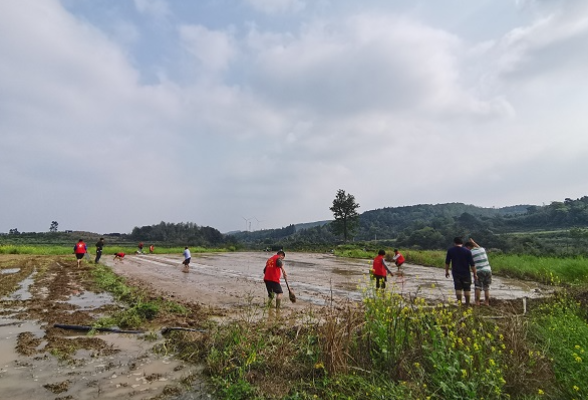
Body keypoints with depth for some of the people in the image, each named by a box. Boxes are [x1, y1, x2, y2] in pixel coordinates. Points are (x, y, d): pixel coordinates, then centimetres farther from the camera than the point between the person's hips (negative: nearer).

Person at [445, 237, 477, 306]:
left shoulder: (450, 251, -4)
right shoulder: (467, 251, -8)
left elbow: (447, 262, 2)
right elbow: (472, 264, -8)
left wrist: (447, 272, 13)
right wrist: (475, 274, 2)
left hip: (456, 273, 1)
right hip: (466, 273, -1)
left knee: (458, 288, 9)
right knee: (467, 289, 10)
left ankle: (459, 302, 9)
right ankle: (467, 304, 14)